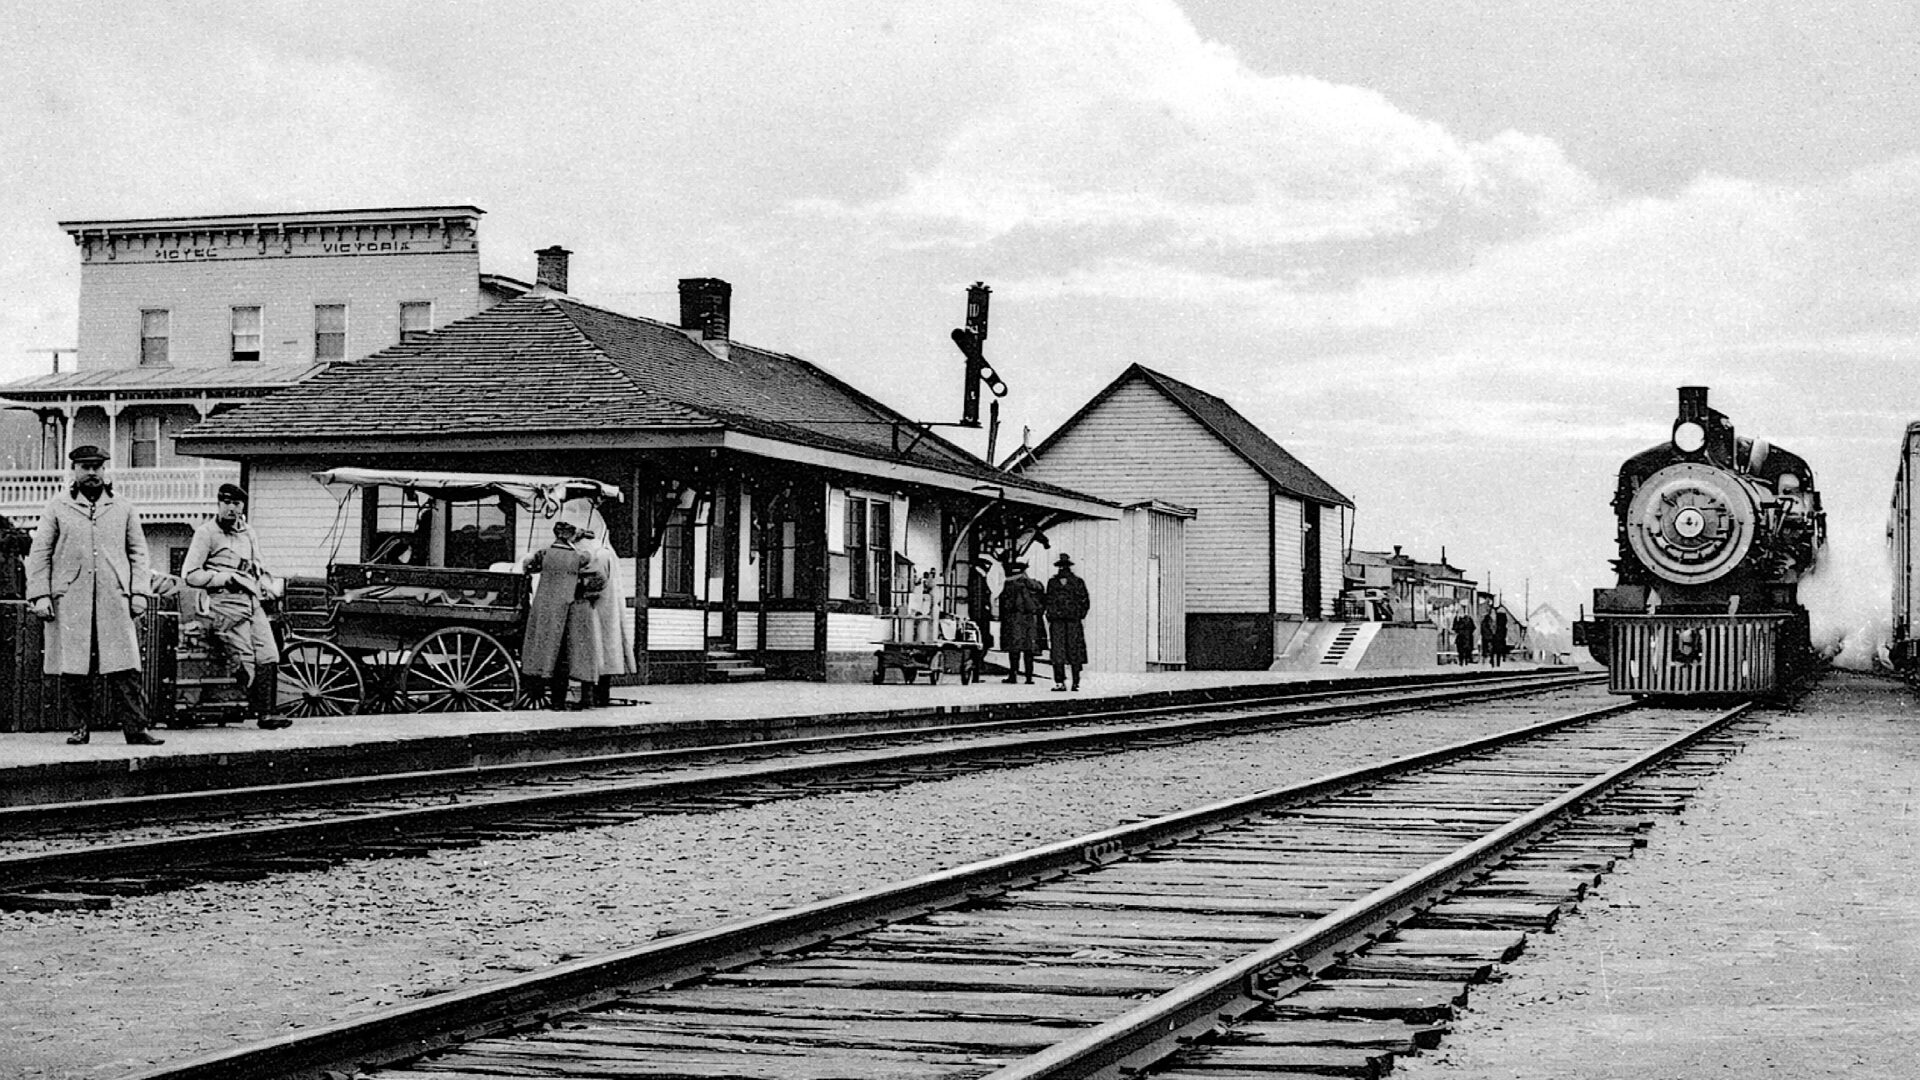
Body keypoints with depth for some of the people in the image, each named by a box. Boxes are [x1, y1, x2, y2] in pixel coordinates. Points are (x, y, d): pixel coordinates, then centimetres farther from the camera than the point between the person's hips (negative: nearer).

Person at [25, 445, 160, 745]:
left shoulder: (124, 509, 14)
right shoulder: (57, 509, 9)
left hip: (115, 599, 1)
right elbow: (39, 554, 6)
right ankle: (79, 727, 7)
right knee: (73, 667, -1)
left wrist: (139, 592, 4)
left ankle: (135, 728, -6)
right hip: (69, 600, -1)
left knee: (124, 667, -6)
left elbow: (138, 552, 14)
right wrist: (39, 595, -3)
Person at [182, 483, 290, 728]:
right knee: (245, 661, -12)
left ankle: (269, 712, -8)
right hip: (226, 601, -6)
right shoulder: (206, 532, 1)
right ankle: (261, 710, -3)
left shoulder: (248, 533, 21)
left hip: (253, 601, 6)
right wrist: (226, 578, -10)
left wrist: (268, 584, 11)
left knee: (269, 656, -7)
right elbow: (191, 575, -4)